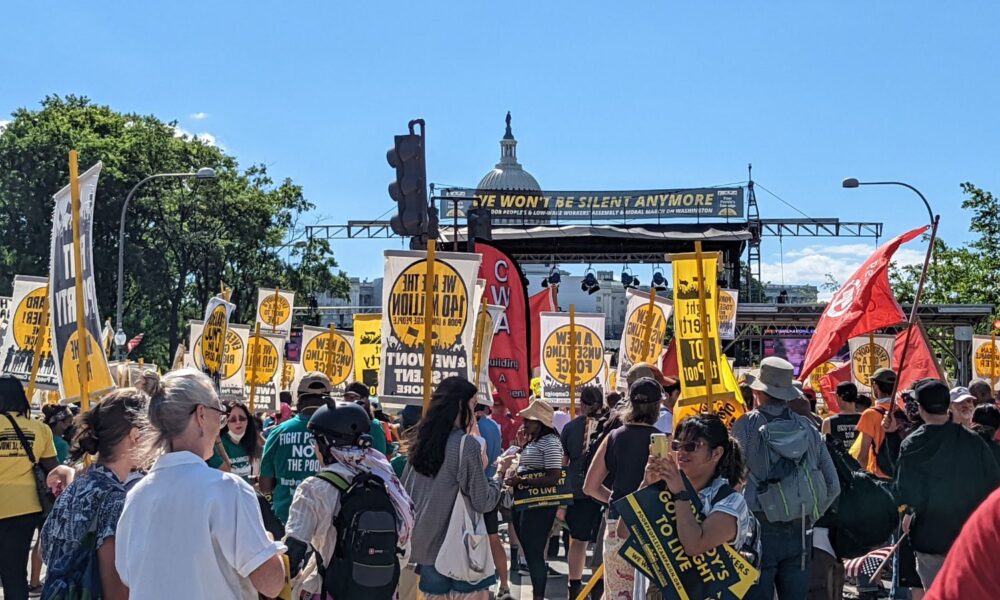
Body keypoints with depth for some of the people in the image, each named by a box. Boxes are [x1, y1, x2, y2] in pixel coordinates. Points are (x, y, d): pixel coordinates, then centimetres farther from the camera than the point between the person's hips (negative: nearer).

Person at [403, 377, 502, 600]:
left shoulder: (422, 443, 6)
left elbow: (405, 493, 13)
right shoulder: (466, 444, -14)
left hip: (426, 548, 7)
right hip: (460, 549, -7)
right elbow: (482, 502, -13)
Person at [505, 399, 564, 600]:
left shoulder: (549, 442, -15)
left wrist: (520, 481, -23)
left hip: (539, 506, -10)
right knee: (529, 551, 17)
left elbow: (553, 478, -23)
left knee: (535, 553, -3)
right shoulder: (532, 442, 14)